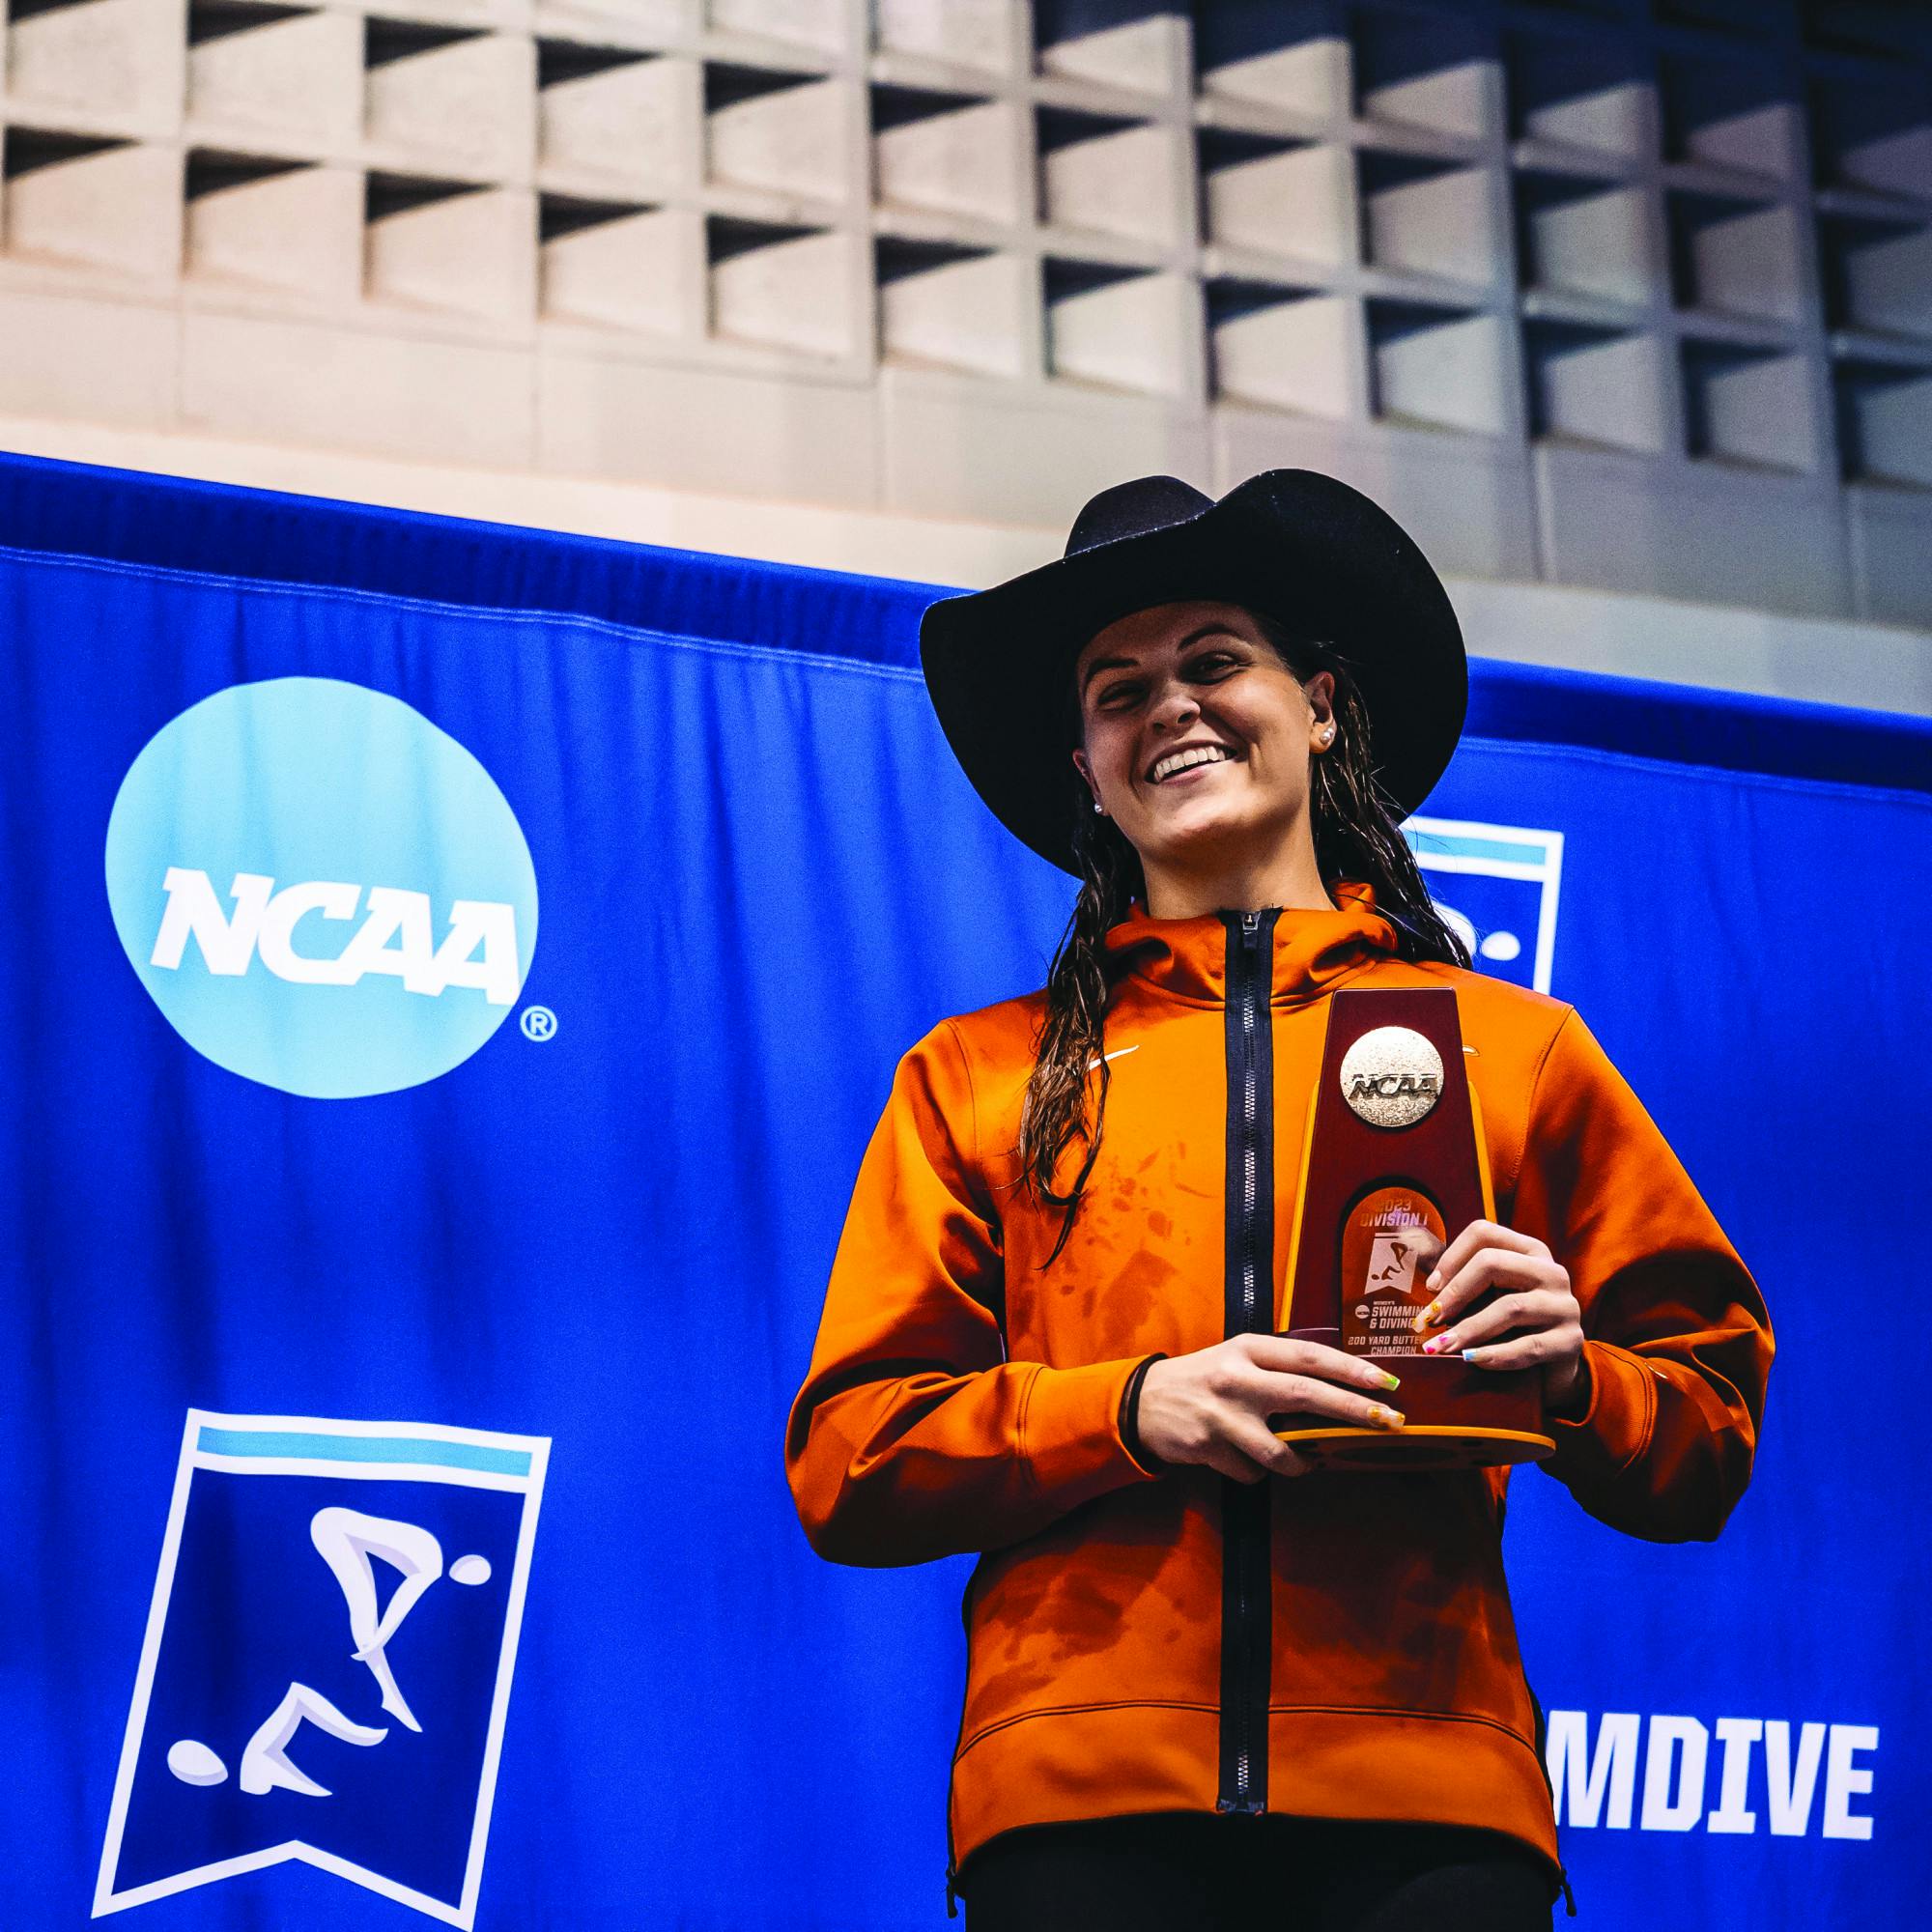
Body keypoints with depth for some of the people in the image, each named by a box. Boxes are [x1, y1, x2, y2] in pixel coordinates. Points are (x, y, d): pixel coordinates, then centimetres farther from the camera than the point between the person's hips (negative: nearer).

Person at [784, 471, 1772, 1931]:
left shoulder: (1517, 1048, 15)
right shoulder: (980, 1077, 15)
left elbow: (1708, 1445, 15)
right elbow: (847, 1465, 8)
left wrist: (1565, 1376, -7)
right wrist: (1134, 1409, -8)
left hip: (1425, 1798, 0)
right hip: (1082, 1800, 0)